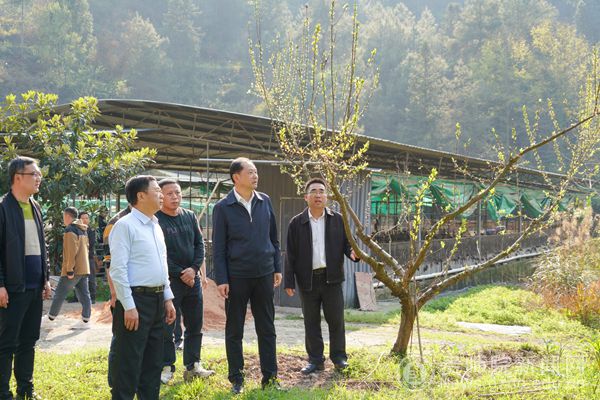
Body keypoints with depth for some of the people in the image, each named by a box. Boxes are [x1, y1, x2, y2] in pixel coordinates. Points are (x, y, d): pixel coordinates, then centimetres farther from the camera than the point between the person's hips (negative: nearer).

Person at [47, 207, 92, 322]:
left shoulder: (70, 230, -13)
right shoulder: (83, 230, 14)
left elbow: (71, 251, -19)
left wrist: (69, 269, -19)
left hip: (73, 269, -8)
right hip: (84, 268, 8)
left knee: (60, 294, 5)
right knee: (84, 294, 7)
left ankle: (51, 315, 14)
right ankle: (86, 316, 4)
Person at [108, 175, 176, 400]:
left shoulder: (156, 227, 14)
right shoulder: (125, 226, -12)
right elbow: (118, 270, -17)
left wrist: (167, 298, 15)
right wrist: (129, 306, -20)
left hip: (157, 300, 9)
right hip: (136, 300, -9)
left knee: (153, 362, 15)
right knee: (128, 364, -3)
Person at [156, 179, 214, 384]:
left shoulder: (190, 216, 10)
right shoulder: (155, 220, -7)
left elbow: (200, 244, 9)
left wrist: (194, 269, -6)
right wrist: (180, 274, -12)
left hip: (192, 279, 6)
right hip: (169, 281, -6)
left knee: (195, 326, 10)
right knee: (166, 327, -1)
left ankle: (193, 366, 20)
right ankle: (166, 368, 8)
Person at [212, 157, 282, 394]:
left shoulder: (265, 201, 5)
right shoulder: (223, 208, -6)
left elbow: (273, 238, 12)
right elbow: (218, 247, -5)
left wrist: (277, 268, 9)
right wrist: (221, 279, -10)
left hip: (264, 274, 3)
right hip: (236, 276, -3)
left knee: (266, 328, 8)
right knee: (234, 330, 7)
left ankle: (269, 377, 16)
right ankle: (236, 379, 16)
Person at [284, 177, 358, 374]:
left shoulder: (337, 220, 5)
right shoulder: (296, 223, 2)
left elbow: (347, 243, 8)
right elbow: (290, 254, 2)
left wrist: (352, 252, -16)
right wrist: (289, 282, -2)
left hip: (331, 278, 0)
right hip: (308, 279, 0)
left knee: (336, 319, 4)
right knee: (311, 321, 6)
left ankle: (339, 356, 19)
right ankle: (315, 360, 15)